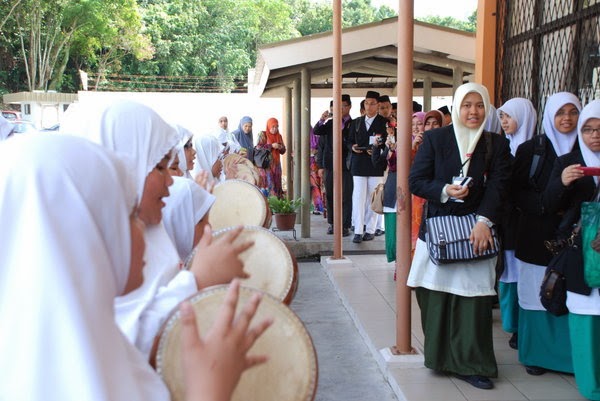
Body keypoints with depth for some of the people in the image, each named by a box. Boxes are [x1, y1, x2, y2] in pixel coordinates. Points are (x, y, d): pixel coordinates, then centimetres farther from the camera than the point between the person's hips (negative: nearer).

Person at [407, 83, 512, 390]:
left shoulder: (497, 145, 6)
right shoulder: (435, 139, 3)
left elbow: (497, 187, -4)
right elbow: (416, 181, 0)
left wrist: (484, 220, -19)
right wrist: (445, 191, -17)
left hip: (476, 230, 1)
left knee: (474, 300, -2)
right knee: (436, 299, 2)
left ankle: (470, 364, 8)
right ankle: (439, 357, 16)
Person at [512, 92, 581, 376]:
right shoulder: (531, 149, 2)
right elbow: (516, 191, -2)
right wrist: (546, 202, -16)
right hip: (538, 233, -2)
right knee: (537, 293, 2)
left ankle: (568, 354, 13)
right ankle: (534, 352, 15)